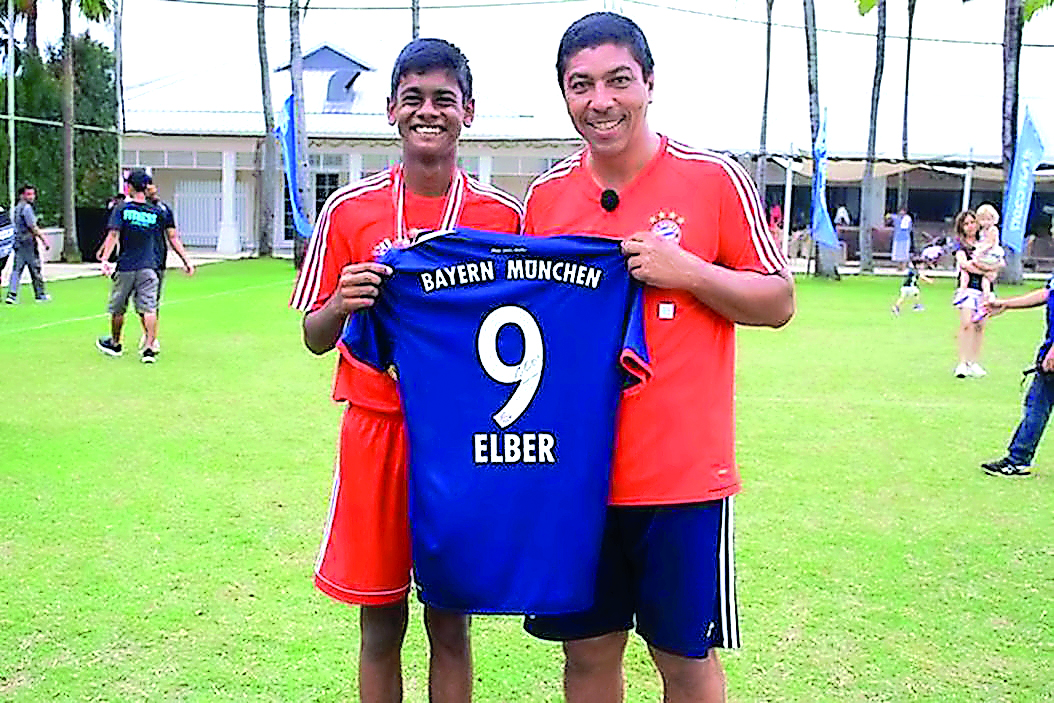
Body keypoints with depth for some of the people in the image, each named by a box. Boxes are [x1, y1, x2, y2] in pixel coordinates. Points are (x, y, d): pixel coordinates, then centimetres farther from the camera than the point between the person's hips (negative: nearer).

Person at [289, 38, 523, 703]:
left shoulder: (503, 214, 0)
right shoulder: (350, 209, -1)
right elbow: (314, 337, 4)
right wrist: (343, 304, -18)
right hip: (377, 430, 0)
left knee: (451, 622, 10)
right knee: (380, 623, 9)